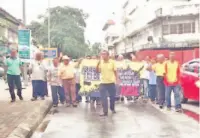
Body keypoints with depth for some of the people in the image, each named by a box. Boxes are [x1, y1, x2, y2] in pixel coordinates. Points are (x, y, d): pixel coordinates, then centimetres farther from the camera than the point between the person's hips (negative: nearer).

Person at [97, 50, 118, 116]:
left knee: (112, 97, 12)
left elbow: (115, 71, 2)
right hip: (103, 83, 0)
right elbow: (98, 71, -6)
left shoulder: (112, 62, -5)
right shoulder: (100, 62, -2)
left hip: (111, 82, 0)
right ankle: (105, 112, 2)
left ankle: (112, 108, 34)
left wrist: (117, 80, -2)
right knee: (103, 98, -4)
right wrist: (98, 64, -18)